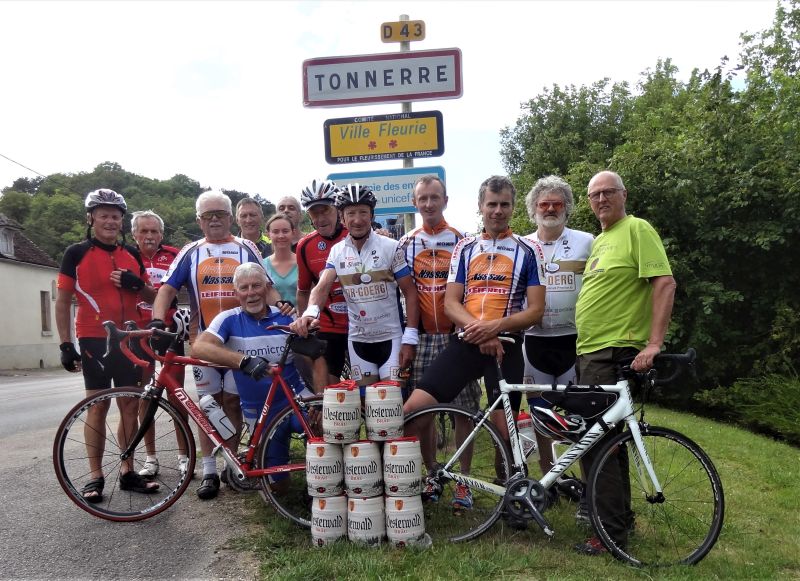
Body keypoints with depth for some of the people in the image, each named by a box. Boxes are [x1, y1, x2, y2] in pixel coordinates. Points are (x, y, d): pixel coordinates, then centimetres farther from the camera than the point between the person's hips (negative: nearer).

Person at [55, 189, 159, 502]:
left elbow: (151, 296, 14)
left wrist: (136, 284, -8)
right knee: (98, 406, 0)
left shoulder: (132, 254, 10)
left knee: (130, 406, 6)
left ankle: (128, 471, 17)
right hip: (95, 340, -4)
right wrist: (66, 345, -6)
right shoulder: (77, 253, -1)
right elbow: (63, 302, -1)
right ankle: (95, 476, 11)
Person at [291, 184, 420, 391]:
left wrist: (410, 338, -13)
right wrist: (310, 312, -33)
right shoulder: (337, 251, 2)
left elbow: (410, 292, -6)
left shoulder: (391, 247, -7)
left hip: (391, 337, -3)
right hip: (358, 339, 3)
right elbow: (322, 287, -10)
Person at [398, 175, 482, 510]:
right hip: (422, 337, 2)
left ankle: (463, 482, 14)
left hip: (456, 335, -2)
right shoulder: (405, 244, 9)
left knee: (464, 410, 1)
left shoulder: (462, 241, 4)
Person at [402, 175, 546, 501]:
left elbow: (535, 310, -1)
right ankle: (433, 478, 13)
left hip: (506, 346, -2)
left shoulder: (528, 250, 5)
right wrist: (477, 329, -15)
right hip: (466, 342, 2)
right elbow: (451, 303, 4)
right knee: (412, 410, -9)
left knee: (503, 429, 2)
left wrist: (495, 327, -17)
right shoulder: (465, 248, 11)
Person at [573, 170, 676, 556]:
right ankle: (621, 517, 31)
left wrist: (654, 343, -24)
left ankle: (612, 532, 5)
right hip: (591, 351, 10)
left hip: (615, 353, -9)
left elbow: (665, 284, -17)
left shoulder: (637, 229, -8)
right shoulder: (600, 240, 19)